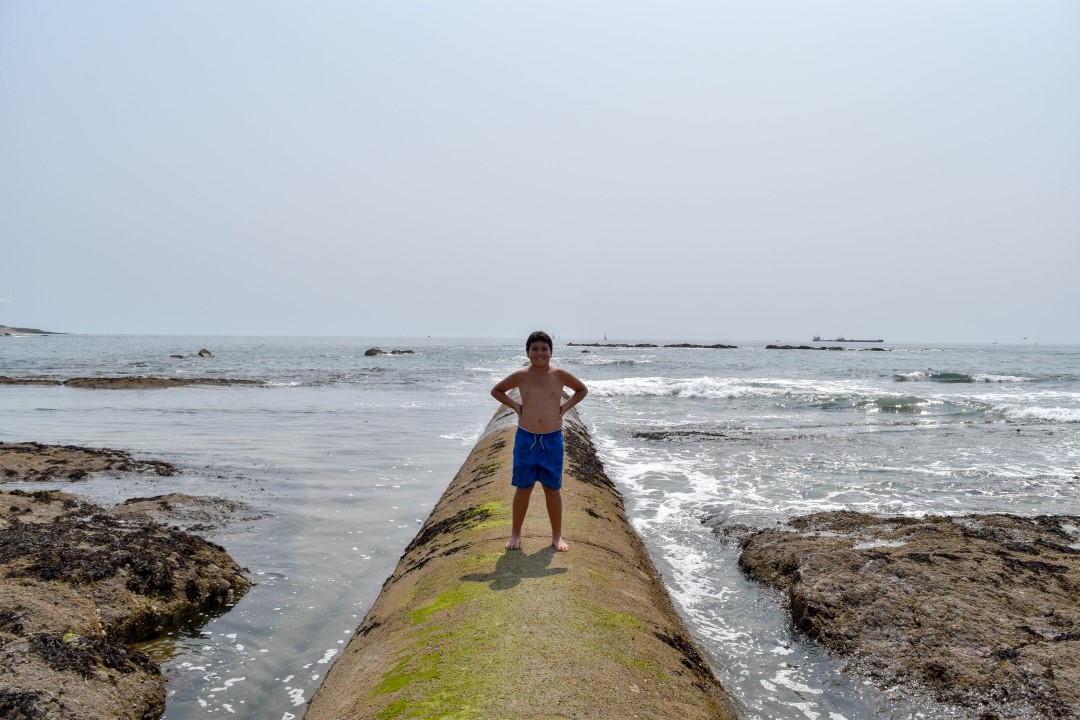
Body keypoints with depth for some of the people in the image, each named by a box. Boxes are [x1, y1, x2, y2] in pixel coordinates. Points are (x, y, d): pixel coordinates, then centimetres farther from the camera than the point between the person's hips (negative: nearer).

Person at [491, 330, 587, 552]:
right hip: (526, 438, 0)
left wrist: (566, 406, 0)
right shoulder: (520, 376, -4)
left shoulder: (560, 375, -4)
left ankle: (557, 536, 23)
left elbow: (582, 389, 13)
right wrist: (514, 405, -1)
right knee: (523, 488, 8)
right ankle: (515, 534, 23)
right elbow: (496, 390, 11)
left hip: (553, 439, 0)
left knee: (553, 489, 9)